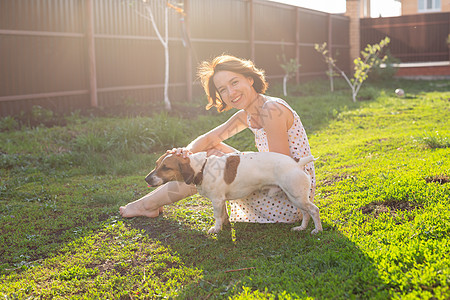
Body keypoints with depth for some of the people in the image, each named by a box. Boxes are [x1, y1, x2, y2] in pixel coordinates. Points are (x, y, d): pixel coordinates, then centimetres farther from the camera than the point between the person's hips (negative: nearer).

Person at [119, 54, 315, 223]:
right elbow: (208, 139, 5)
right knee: (213, 150, 8)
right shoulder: (246, 116, 7)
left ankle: (148, 204, 11)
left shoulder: (272, 110, -21)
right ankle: (153, 200, 17)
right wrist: (188, 151, -18)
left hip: (290, 200, -9)